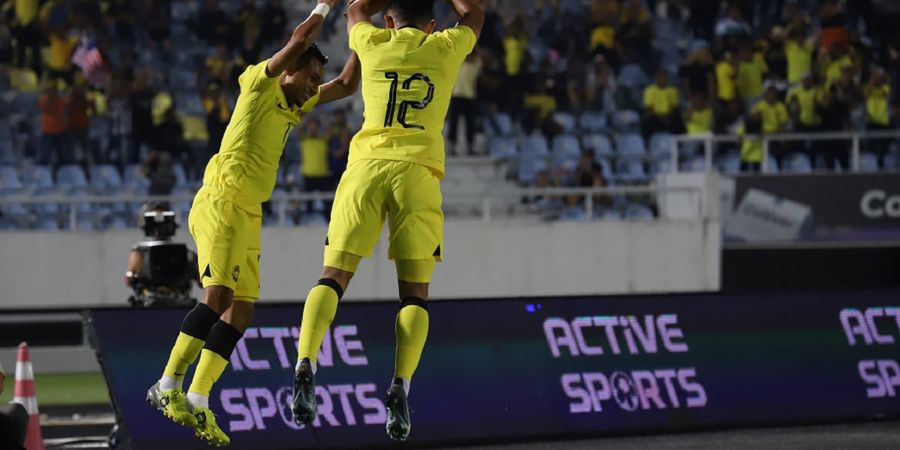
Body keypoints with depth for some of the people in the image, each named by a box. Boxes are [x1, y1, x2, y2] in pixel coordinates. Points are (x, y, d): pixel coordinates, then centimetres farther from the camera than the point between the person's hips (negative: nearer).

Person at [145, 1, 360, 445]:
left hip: (250, 216, 9)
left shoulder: (295, 104, 21)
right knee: (218, 296, -20)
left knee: (240, 313, 3)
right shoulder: (260, 84, -2)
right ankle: (168, 387, -18)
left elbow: (346, 85, 28)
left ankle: (197, 401, 3)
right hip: (221, 203, -9)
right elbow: (299, 40, -15)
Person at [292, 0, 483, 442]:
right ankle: (400, 386, -15)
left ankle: (305, 365, -20)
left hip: (366, 167, 1)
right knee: (414, 292, 4)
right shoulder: (445, 47, 12)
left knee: (333, 277, 2)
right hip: (417, 173, -1)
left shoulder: (373, 44, 13)